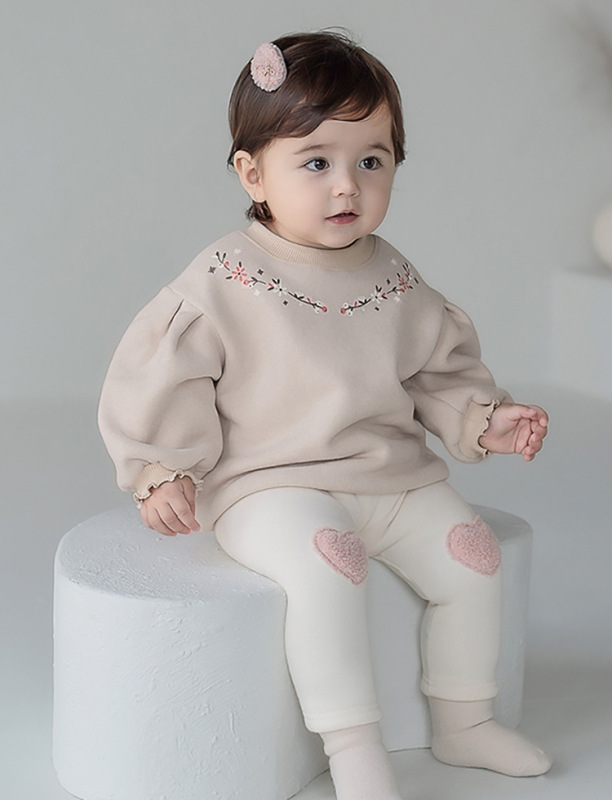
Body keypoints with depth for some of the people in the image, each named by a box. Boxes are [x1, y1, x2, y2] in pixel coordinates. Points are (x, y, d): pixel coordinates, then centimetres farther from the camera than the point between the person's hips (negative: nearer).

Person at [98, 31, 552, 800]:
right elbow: (159, 374, -8)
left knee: (472, 555, -4)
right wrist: (161, 471, -13)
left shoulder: (396, 282, 5)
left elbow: (442, 367, 15)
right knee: (326, 558, -33)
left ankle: (463, 722, 18)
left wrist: (482, 419, -1)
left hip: (392, 475, 6)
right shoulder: (224, 283, -10)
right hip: (269, 488, -5)